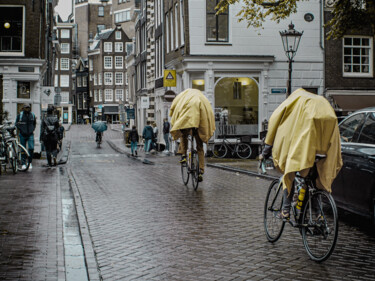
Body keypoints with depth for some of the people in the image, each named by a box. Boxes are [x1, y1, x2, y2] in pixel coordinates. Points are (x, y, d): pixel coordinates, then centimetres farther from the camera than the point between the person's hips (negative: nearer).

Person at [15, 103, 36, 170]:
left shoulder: (32, 115, 5)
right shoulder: (20, 115, -3)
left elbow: (34, 123, 20)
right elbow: (16, 123, 6)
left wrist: (33, 129, 7)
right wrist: (20, 130, -5)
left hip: (30, 134, 1)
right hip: (23, 134, -1)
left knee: (31, 148, -10)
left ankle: (30, 162, 4)